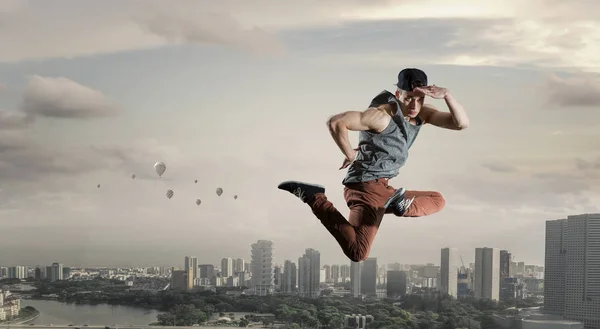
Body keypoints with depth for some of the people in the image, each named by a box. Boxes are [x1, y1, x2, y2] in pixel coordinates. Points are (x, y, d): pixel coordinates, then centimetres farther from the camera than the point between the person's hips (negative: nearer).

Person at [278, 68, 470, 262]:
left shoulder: (422, 113, 8)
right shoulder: (382, 116, -17)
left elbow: (461, 123, -2)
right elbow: (335, 122, -25)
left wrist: (446, 95, -15)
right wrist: (349, 154, -16)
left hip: (381, 189, 9)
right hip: (367, 187, -9)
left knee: (437, 200, 24)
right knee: (357, 252, -25)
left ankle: (400, 206, -9)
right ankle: (314, 197, -14)